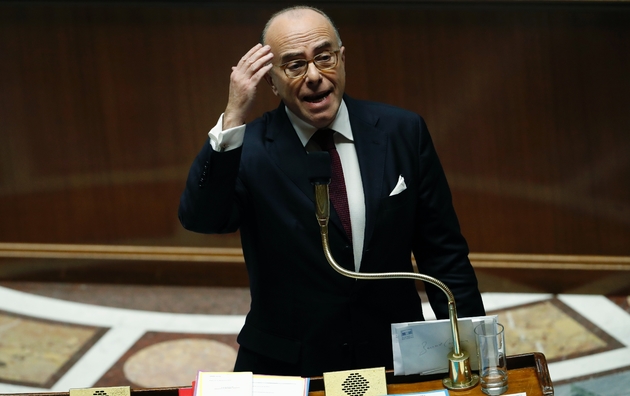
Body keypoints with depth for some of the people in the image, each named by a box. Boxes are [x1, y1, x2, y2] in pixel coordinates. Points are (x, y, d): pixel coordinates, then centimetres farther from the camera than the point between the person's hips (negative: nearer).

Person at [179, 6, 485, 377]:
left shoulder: (402, 132, 3)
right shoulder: (247, 147, -1)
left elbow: (442, 252, 7)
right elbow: (199, 218, -18)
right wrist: (233, 119, -24)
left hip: (394, 360, 1)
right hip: (285, 368, -1)